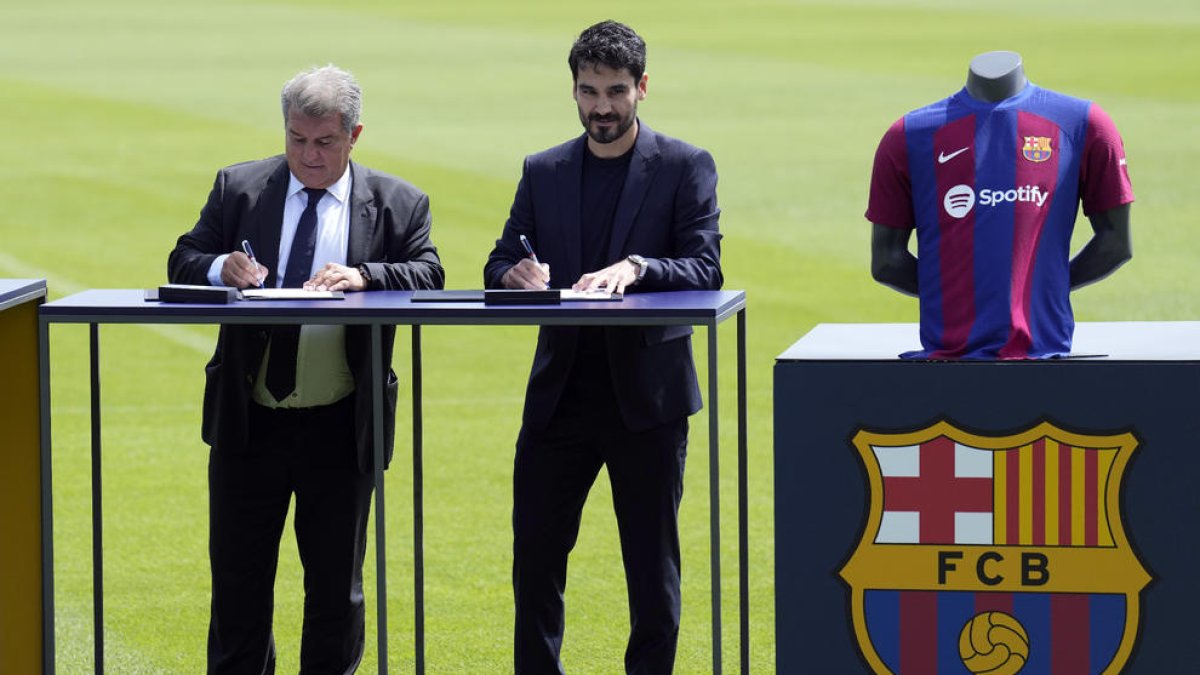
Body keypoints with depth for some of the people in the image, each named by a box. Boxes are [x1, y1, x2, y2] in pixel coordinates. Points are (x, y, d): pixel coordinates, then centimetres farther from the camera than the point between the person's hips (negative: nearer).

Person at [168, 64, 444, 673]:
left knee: (337, 585, 7)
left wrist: (365, 276, -28)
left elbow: (430, 277, -10)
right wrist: (221, 268, -19)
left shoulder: (398, 204, 2)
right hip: (248, 420, 1)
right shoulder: (238, 188, 5)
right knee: (238, 578, 8)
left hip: (339, 430, -1)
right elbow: (183, 263, 3)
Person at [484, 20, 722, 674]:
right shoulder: (544, 171, 11)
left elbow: (704, 269, -10)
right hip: (561, 393, 3)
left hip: (645, 393, -3)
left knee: (651, 565, 4)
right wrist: (516, 275, -15)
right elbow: (500, 266, 9)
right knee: (534, 558, 4)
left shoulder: (685, 167, 0)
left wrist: (636, 268, -28)